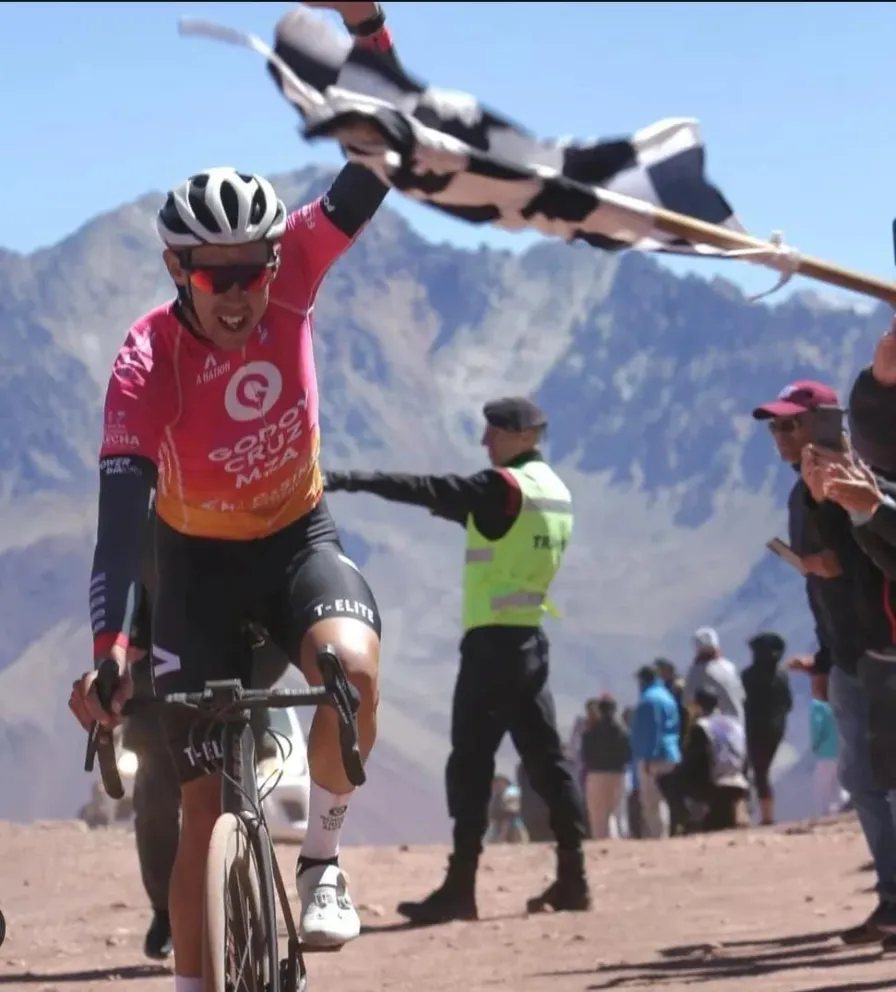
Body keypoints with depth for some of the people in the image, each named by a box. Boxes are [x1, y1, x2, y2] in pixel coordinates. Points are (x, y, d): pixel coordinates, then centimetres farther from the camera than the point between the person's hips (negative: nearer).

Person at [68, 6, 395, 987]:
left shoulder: (290, 277, -19)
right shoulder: (149, 359, -26)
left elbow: (372, 169, -26)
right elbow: (122, 502, -34)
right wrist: (107, 645, -46)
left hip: (299, 537, 1)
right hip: (199, 557, -1)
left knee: (349, 668, -32)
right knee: (203, 799, -4)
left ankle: (320, 860, -10)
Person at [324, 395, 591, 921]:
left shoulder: (505, 487, -12)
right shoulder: (555, 492, 14)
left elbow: (427, 490, -19)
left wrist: (348, 480, -23)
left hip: (493, 641, -9)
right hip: (532, 638, 9)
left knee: (471, 763, -8)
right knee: (546, 756, 10)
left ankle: (460, 887, -11)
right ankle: (572, 877, 9)